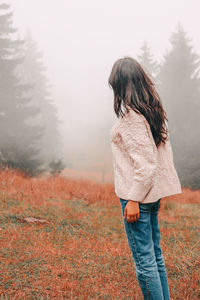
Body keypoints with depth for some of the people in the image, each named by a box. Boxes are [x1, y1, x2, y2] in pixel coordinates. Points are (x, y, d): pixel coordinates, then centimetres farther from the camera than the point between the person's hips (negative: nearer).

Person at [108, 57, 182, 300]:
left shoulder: (132, 115, -17)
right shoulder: (154, 111, 10)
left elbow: (145, 161, -22)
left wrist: (133, 199, -19)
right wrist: (155, 192, 19)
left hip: (137, 194, -9)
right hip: (153, 192, 9)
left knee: (144, 260, 0)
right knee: (155, 255, 18)